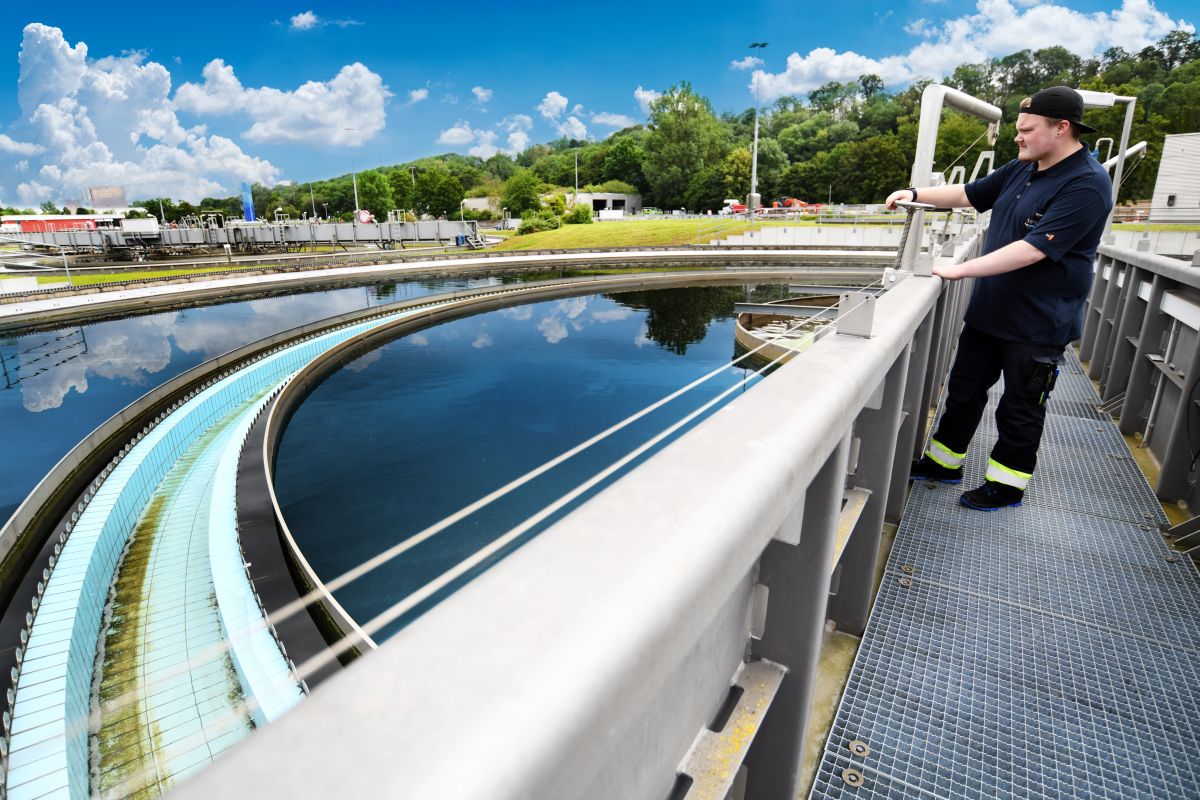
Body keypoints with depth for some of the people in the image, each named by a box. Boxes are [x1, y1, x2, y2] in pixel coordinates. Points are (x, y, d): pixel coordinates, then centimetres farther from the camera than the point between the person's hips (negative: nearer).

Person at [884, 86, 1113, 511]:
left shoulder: (1087, 184, -19)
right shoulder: (1022, 169, 7)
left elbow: (1033, 249, -27)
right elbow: (969, 194, 19)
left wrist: (960, 270, -27)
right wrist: (916, 194, 5)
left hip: (1037, 324, -8)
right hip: (988, 311, 8)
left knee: (1020, 408, 7)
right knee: (964, 390, 15)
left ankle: (1007, 485, 23)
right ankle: (943, 462, 29)